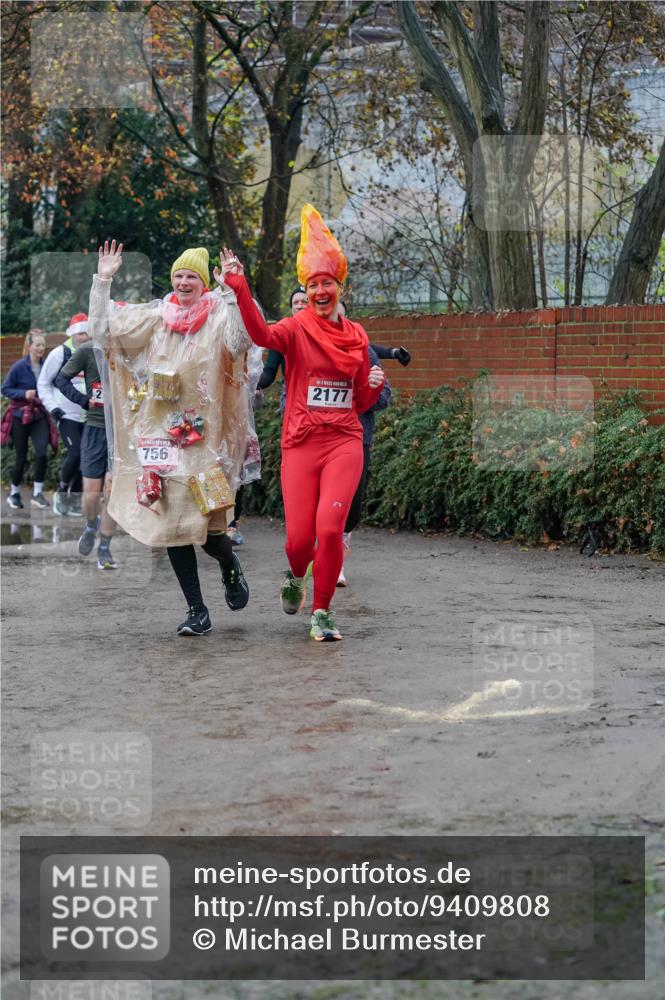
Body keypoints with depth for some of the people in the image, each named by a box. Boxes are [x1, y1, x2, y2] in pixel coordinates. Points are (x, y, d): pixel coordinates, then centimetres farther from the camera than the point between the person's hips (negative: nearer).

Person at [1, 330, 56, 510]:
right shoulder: (19, 367, -11)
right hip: (20, 416, -2)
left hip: (40, 416, 2)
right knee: (21, 458, 5)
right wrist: (24, 394, -19)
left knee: (42, 453, -15)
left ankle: (37, 493, -2)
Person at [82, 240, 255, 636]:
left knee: (208, 529, -8)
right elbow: (103, 330, 7)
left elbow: (240, 342, -22)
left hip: (204, 436, -4)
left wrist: (234, 293, -30)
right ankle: (197, 611, 12)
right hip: (160, 436, 4)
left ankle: (230, 567, 28)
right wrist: (103, 281, 2)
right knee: (172, 525, 3)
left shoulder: (219, 315, -1)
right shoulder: (156, 316, 9)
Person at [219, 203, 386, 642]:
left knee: (330, 527, -16)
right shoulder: (297, 330, -2)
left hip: (344, 442, 2)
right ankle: (296, 576, 34)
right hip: (301, 443, -2)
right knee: (299, 537, -4)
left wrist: (374, 386, -5)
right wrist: (240, 289, -39)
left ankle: (322, 613, 1)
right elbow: (262, 334, -26)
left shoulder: (356, 336, 10)